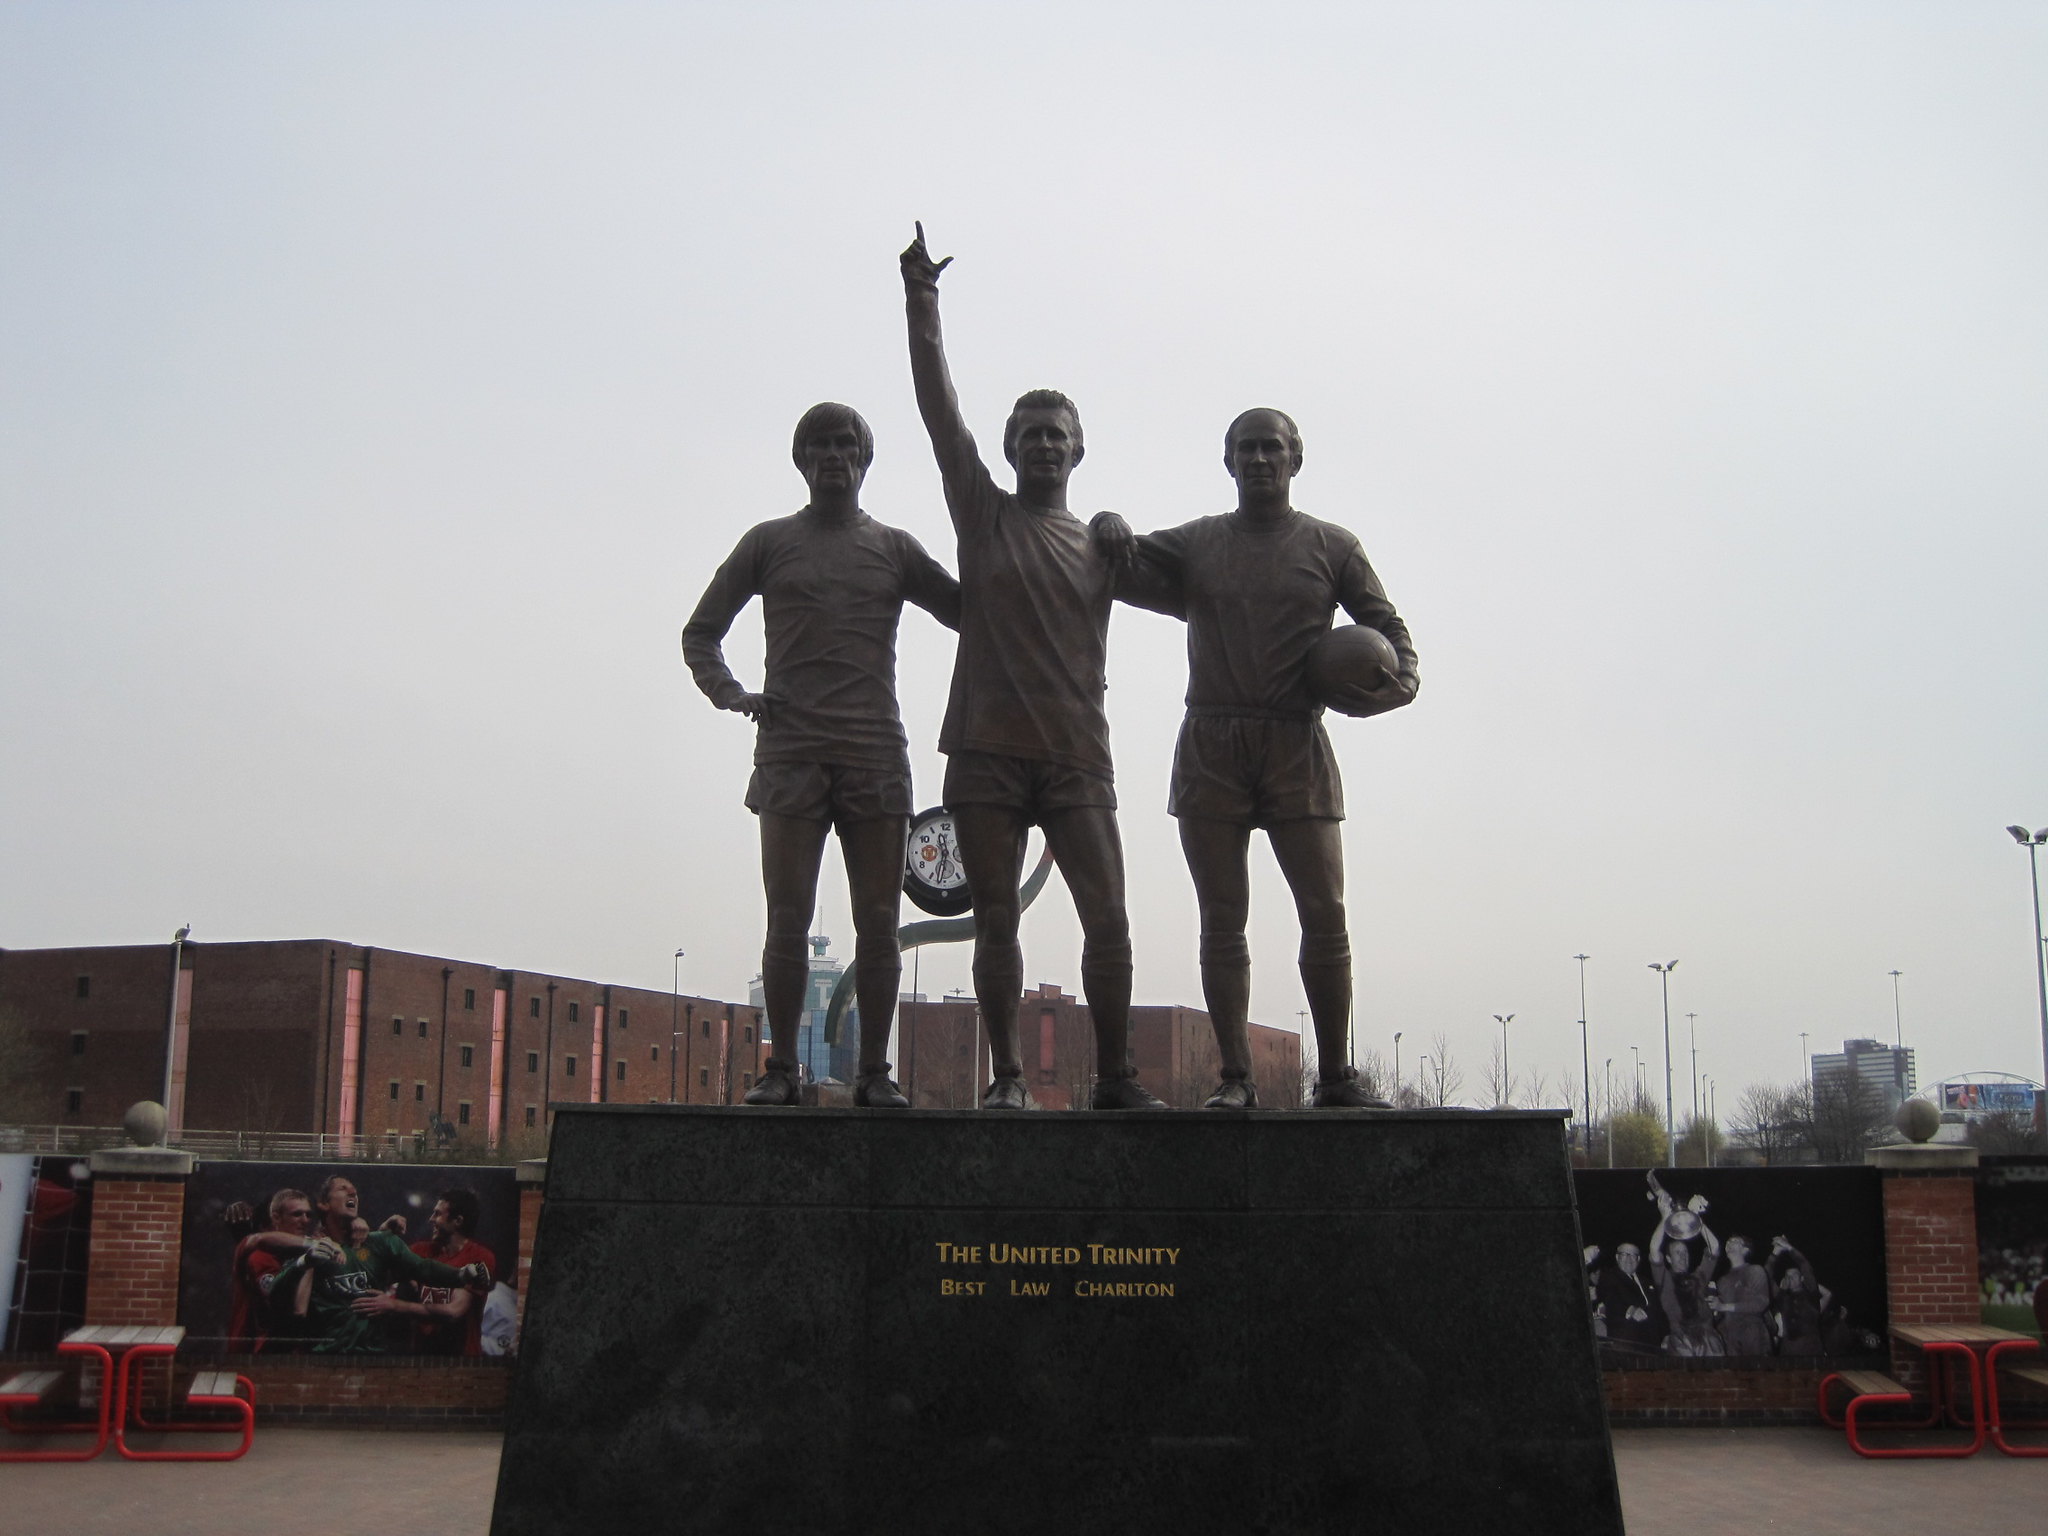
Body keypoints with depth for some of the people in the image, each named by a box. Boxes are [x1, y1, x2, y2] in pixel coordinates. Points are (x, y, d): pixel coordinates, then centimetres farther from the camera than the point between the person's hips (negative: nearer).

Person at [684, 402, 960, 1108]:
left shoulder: (894, 548, 14)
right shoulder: (769, 542, 13)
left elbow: (971, 614, 16)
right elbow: (700, 632, 16)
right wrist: (731, 694, -1)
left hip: (875, 754, 1)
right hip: (791, 751, -1)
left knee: (878, 921, 0)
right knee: (788, 920, -4)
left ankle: (874, 1071, 5)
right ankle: (780, 1068, 3)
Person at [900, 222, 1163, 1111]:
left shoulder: (1101, 546, 14)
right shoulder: (983, 512, 9)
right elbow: (939, 407, 3)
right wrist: (921, 306, -2)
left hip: (1076, 754, 1)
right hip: (987, 749, -1)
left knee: (1108, 918, -5)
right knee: (996, 919, 1)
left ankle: (1115, 1077, 4)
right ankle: (1006, 1076, 10)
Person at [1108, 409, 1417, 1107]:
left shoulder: (1331, 545, 11)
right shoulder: (1196, 542, 12)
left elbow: (1384, 624, 14)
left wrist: (1400, 676, -5)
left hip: (1296, 744, 0)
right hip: (1210, 746, 1)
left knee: (1325, 916, -4)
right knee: (1222, 923, 0)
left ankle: (1335, 1076, 7)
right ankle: (1235, 1078, 5)